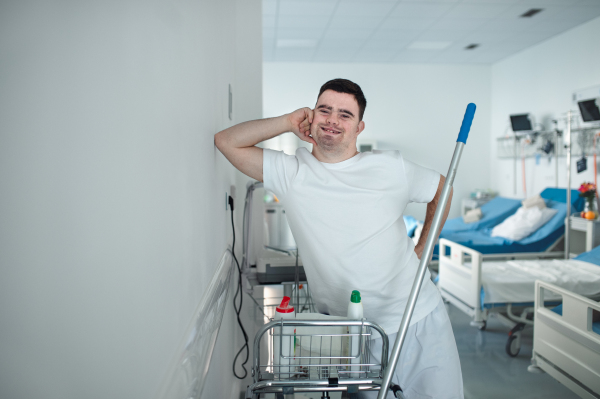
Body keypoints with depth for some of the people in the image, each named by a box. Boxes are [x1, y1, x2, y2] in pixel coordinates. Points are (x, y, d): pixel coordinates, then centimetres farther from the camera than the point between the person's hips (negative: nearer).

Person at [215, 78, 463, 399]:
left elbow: (442, 189, 14)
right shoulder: (291, 174, -2)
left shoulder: (390, 167, -2)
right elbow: (227, 141, -6)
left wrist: (421, 250, 8)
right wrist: (289, 122, -8)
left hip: (419, 321, 1)